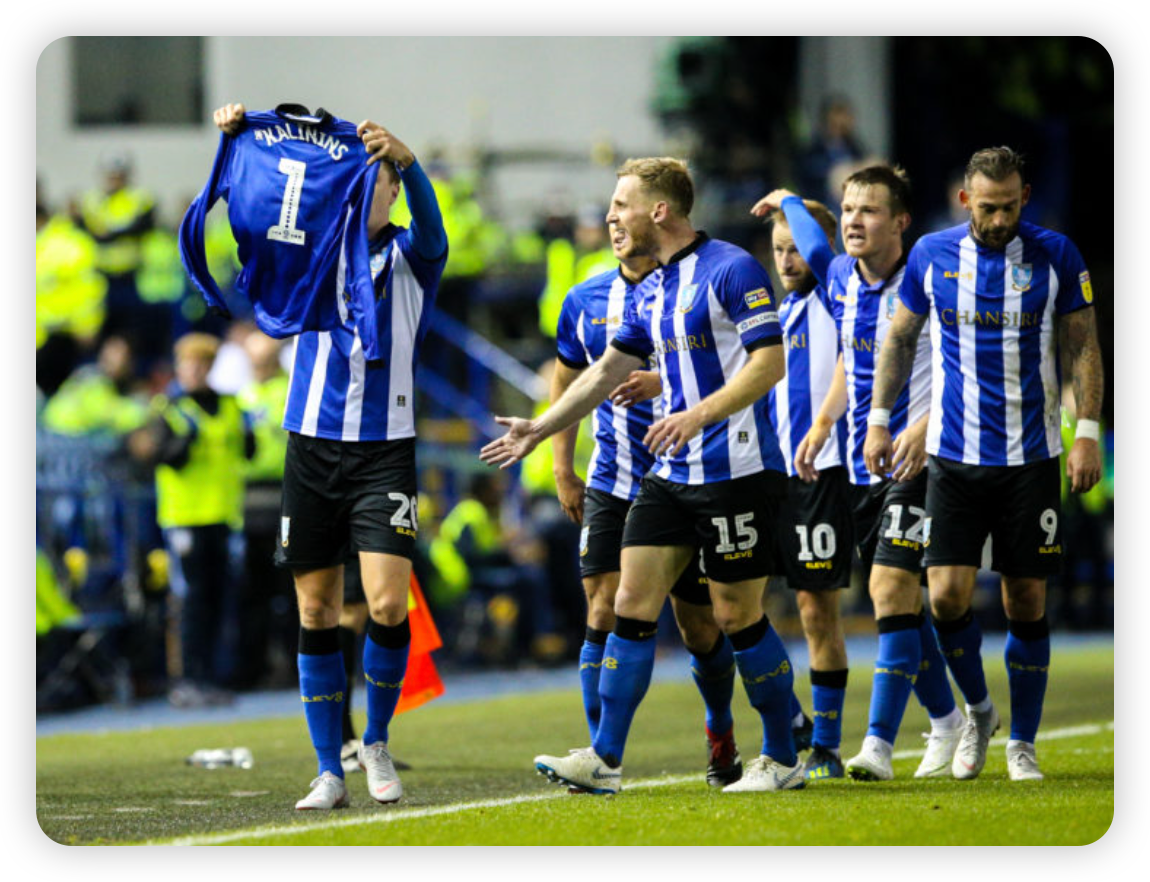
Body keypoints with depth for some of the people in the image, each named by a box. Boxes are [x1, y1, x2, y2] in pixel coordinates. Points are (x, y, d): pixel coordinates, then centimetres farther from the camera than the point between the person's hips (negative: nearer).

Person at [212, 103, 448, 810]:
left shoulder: (412, 259, 1)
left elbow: (430, 221, -20)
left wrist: (406, 159, -42)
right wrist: (237, 137, -26)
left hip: (386, 452, -2)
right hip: (312, 448, 2)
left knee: (387, 604, -14)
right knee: (317, 614, 2)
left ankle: (378, 742, 8)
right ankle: (330, 772, 9)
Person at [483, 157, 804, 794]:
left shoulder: (732, 270, -12)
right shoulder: (649, 290, 14)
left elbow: (769, 363, -18)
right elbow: (609, 369, 25)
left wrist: (698, 414, -27)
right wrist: (538, 429, 25)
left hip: (736, 472, -8)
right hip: (670, 474, 8)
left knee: (737, 616, -2)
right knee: (632, 604, 0)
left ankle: (782, 759, 12)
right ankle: (604, 760, 0)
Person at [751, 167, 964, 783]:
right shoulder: (842, 279, 8)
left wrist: (929, 425, -21)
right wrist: (823, 424, 15)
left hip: (916, 461, -7)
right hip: (862, 465, 7)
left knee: (891, 591, -16)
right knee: (898, 603, 12)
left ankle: (879, 744, -18)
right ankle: (946, 721, 29)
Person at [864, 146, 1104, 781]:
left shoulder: (1054, 255, -1)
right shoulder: (931, 255, 2)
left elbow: (1082, 347, 3)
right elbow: (899, 340, 13)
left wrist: (1088, 433, -4)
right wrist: (878, 420, 8)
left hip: (1031, 459, -1)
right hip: (954, 457, 1)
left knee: (1027, 602, 1)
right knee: (947, 596, -8)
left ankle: (1022, 745, 13)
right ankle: (977, 712, 18)